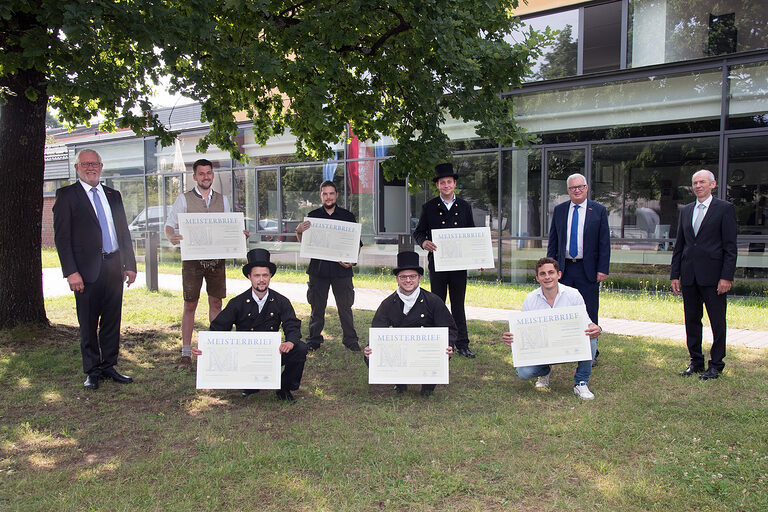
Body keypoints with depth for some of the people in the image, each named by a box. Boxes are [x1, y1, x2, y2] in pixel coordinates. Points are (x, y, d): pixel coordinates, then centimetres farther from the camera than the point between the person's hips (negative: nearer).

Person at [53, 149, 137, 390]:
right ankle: (92, 371, 18)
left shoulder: (113, 195, 15)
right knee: (88, 324, 5)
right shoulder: (67, 195, 1)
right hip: (87, 270, -4)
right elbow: (62, 237, -5)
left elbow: (124, 232, 17)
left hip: (114, 267, 4)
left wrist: (130, 264, 10)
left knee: (112, 320, 10)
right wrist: (71, 272, -13)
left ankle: (108, 366, 22)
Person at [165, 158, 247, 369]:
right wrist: (171, 236, -23)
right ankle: (186, 353, 8)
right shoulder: (184, 199, 2)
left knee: (216, 303, 9)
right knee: (190, 305, 0)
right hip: (192, 257, -3)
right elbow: (169, 224, -2)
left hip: (217, 257, 3)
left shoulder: (222, 199, 12)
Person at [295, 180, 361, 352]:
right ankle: (314, 340, 20)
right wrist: (299, 232, -9)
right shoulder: (312, 216, 9)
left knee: (345, 307, 2)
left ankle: (350, 340, 14)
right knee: (317, 307, 8)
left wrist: (352, 260, -9)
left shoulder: (347, 216, 7)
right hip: (318, 268, 1)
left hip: (341, 269, -1)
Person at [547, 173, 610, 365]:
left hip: (588, 270, -2)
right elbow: (553, 241, 11)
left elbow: (604, 242, 0)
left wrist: (603, 269, -7)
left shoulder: (599, 210, 2)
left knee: (589, 313, 4)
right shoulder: (559, 210, 9)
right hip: (564, 269, 2)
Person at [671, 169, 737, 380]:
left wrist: (726, 276, -12)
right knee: (692, 320, 11)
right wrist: (675, 274, 9)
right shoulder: (686, 211, 14)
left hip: (713, 275, -5)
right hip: (689, 276, 5)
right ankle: (696, 361, 23)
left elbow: (730, 246, -6)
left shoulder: (725, 208, -1)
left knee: (717, 322, 2)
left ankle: (716, 365, 13)